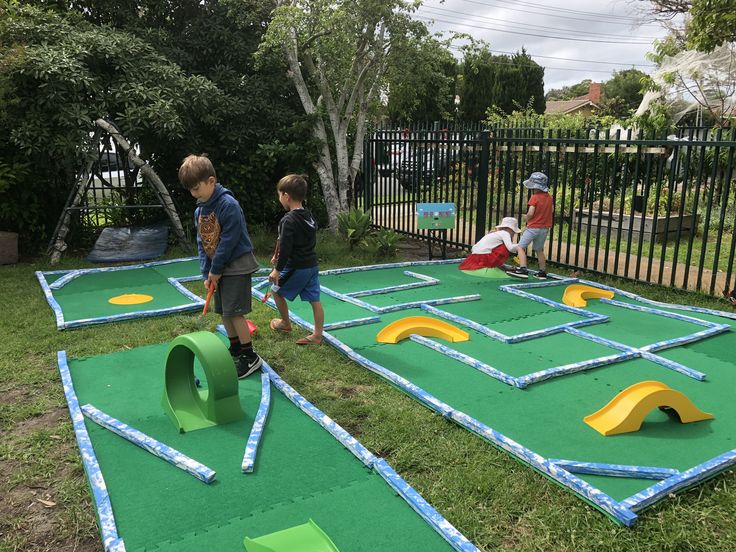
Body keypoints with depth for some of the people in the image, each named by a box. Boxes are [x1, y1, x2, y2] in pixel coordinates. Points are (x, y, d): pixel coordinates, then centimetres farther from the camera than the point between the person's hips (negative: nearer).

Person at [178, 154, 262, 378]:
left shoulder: (229, 205, -20)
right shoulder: (199, 210, 6)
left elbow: (229, 240, -21)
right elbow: (202, 243, 9)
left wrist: (215, 270, -14)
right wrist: (206, 272, 1)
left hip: (236, 266, -8)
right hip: (217, 268, 8)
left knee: (234, 311, -8)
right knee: (223, 311, 11)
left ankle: (250, 357, 4)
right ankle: (236, 349, 26)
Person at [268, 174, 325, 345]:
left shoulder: (288, 220, -18)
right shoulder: (309, 216, 8)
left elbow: (285, 248, -21)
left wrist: (277, 269, -11)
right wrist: (278, 257, 25)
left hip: (296, 267, -7)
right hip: (312, 265, 7)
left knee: (276, 290, 16)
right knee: (315, 299, 7)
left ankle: (285, 323, 30)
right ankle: (317, 335, 12)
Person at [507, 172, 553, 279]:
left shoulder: (534, 197, -13)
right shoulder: (549, 197, 7)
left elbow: (530, 213, -20)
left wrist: (527, 220, -2)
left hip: (534, 227, -7)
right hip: (545, 227, 7)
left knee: (521, 247, -5)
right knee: (539, 250, 20)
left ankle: (523, 269, -20)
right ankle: (543, 272, 22)